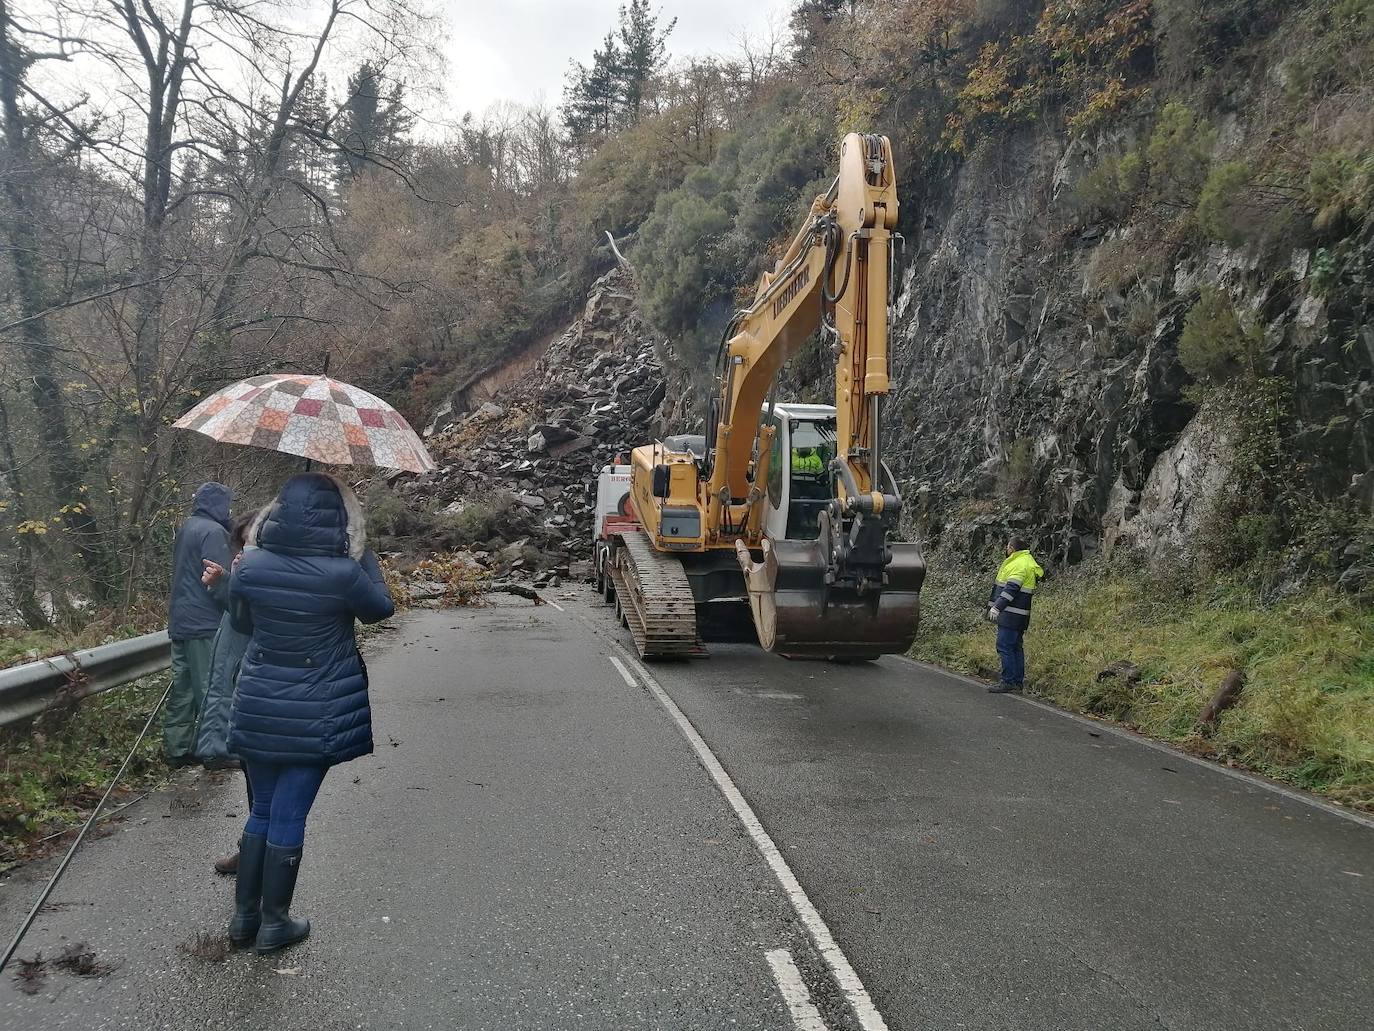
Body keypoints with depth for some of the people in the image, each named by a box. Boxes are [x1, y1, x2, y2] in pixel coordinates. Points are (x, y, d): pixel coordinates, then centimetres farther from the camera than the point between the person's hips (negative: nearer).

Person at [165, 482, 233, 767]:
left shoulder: (186, 529, 16)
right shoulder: (213, 531, -14)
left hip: (180, 622, 9)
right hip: (205, 623, -9)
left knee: (182, 687, 12)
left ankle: (177, 749, 16)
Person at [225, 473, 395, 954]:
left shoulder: (250, 566, -8)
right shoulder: (343, 573, -19)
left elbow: (240, 622, 10)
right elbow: (381, 609, 1)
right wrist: (362, 553, 6)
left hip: (258, 708, 4)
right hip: (315, 716, -3)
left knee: (262, 809, 19)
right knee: (289, 816, 7)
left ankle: (244, 916, 29)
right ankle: (274, 924, 20)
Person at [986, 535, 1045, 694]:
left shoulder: (1020, 564, -14)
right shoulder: (1026, 561, 19)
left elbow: (1011, 589, -22)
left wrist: (997, 607, -25)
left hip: (1011, 615, -11)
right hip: (1018, 615, 11)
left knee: (1004, 646, -9)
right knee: (1016, 647, 13)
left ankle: (1009, 682, -9)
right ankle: (1018, 681, 17)